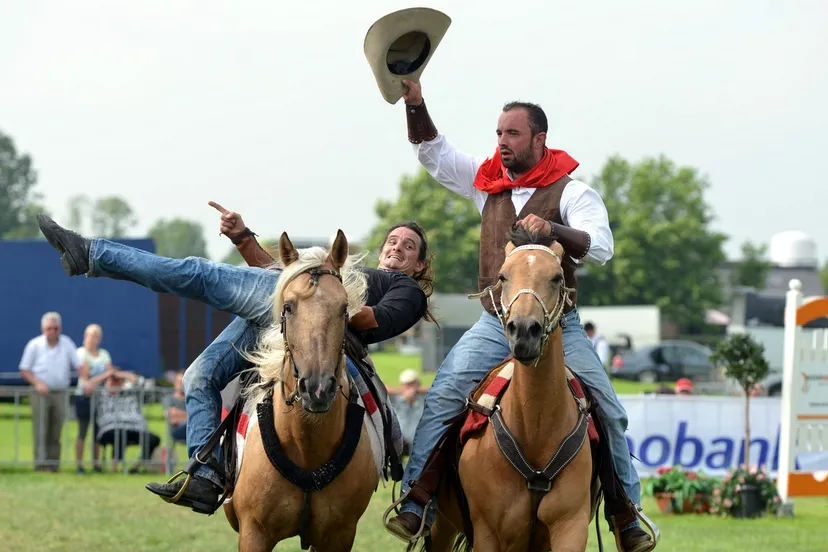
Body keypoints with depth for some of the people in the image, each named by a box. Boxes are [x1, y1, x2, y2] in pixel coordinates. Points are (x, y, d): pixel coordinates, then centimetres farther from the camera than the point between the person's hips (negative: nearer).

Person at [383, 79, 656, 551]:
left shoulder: (572, 192, -7)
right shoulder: (489, 181, 7)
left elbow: (601, 247, -21)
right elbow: (433, 153, 8)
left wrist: (553, 228, -38)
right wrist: (414, 102, -8)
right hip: (496, 322, 3)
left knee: (609, 411, -8)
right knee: (442, 396, -17)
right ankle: (415, 503, -17)